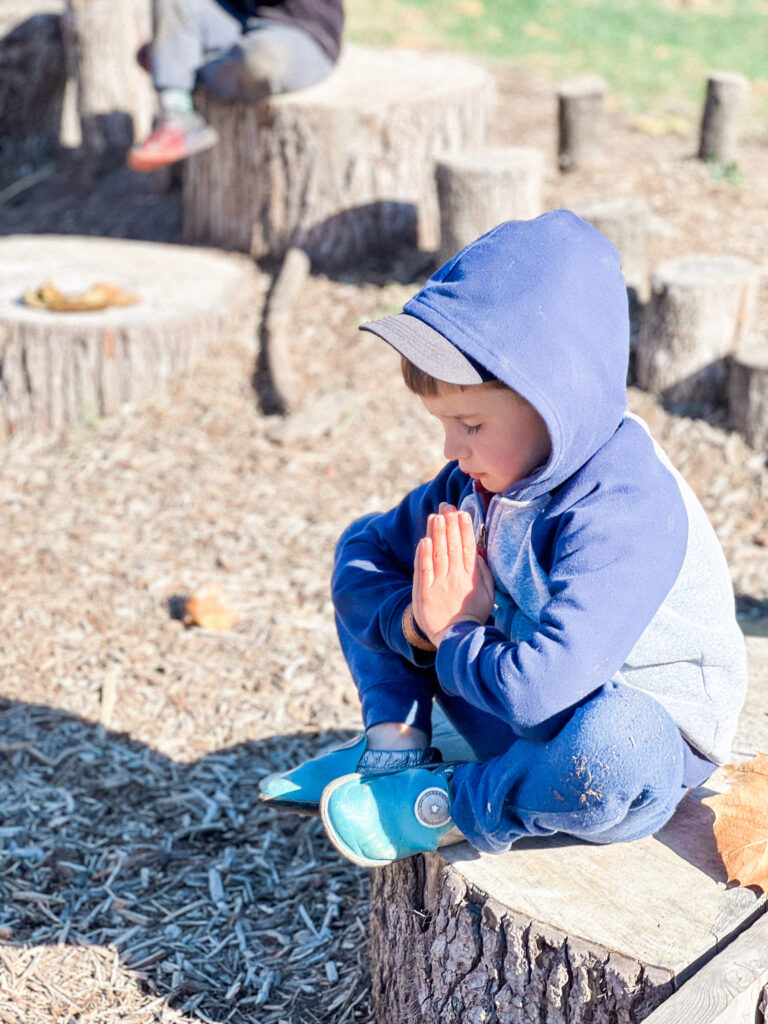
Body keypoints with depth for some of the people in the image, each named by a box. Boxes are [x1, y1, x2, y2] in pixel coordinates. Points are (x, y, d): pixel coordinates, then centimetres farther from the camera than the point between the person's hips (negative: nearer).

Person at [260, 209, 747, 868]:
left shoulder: (620, 512, -33)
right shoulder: (483, 477, -6)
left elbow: (540, 687, -41)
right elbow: (367, 558, 4)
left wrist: (452, 636, -20)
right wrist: (416, 623, -18)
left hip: (646, 739, -7)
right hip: (511, 709, 7)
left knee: (613, 745, -47)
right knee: (363, 539, 8)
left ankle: (446, 807, -17)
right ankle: (395, 747, 0)